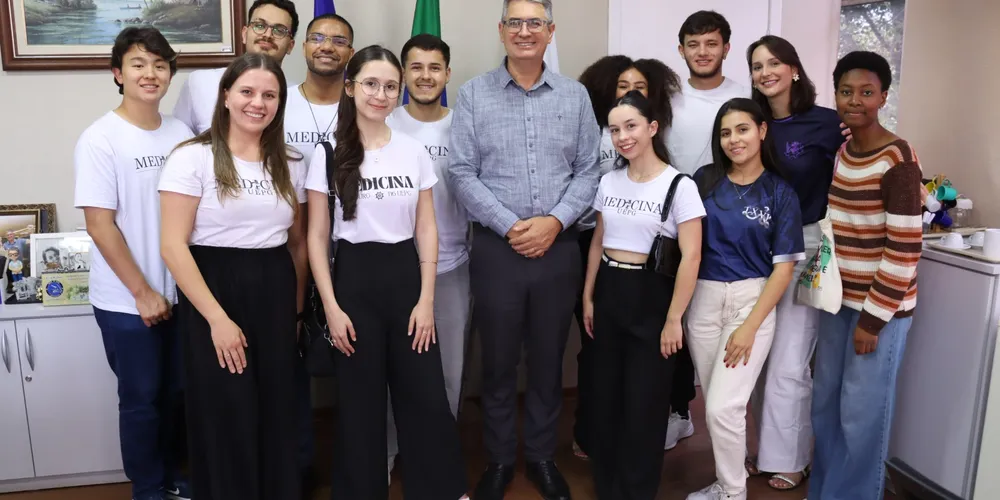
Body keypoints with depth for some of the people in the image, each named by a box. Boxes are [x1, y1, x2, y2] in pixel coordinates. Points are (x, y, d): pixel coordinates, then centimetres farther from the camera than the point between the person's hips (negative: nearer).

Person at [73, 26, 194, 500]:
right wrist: (143, 293, -13)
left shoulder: (181, 133, 2)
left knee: (176, 391, 17)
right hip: (127, 301, -4)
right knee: (142, 399, 9)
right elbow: (100, 226, -14)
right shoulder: (99, 139, -12)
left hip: (180, 292, 5)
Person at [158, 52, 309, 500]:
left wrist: (297, 307, 10)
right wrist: (217, 318, -16)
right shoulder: (192, 158, -8)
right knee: (227, 418, 5)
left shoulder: (290, 165, 8)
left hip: (275, 293, 4)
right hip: (214, 291, -4)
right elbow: (174, 247, -12)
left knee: (278, 413, 11)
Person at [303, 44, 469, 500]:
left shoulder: (414, 151, 3)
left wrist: (426, 299, -3)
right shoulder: (329, 154, -3)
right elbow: (317, 237, -2)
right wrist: (331, 307, -8)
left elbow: (426, 229, 4)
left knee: (426, 397, 4)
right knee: (360, 401, 9)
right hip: (354, 278, -1)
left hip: (404, 275, 2)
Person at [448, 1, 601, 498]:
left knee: (548, 360, 12)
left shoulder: (575, 95, 6)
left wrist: (555, 221, -11)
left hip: (559, 248, 2)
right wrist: (509, 226, -13)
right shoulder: (473, 93, 0)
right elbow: (461, 173, -5)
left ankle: (542, 456, 31)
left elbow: (588, 171, 4)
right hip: (497, 247, -1)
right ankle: (499, 459, 28)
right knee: (498, 360, 9)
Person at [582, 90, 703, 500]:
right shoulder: (608, 181, 6)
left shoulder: (679, 186, -11)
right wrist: (588, 297, 12)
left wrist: (673, 319, -15)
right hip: (609, 293, 5)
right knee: (605, 397, 13)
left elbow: (691, 257, -14)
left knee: (643, 402, 6)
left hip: (651, 296, -5)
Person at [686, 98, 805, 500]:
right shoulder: (705, 180, 4)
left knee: (723, 407, -9)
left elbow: (783, 268, -5)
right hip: (704, 299, 3)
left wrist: (750, 327, -12)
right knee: (715, 405, 10)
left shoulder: (780, 193, -3)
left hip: (752, 300, -3)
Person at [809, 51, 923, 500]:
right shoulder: (836, 150, 6)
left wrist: (874, 318, -16)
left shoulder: (898, 160, -16)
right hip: (838, 299, 7)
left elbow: (905, 249, -18)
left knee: (861, 414, 5)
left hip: (881, 306, -7)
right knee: (824, 403, 16)